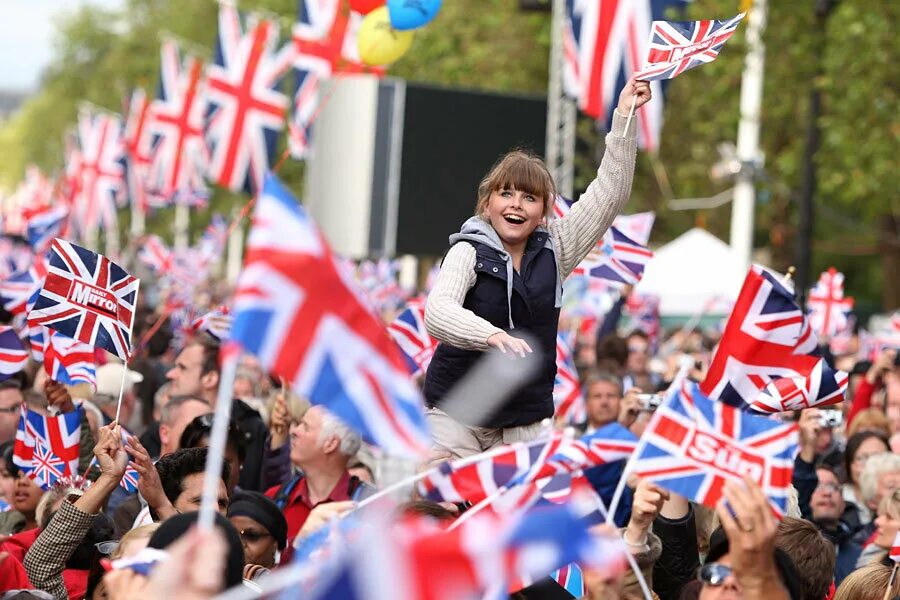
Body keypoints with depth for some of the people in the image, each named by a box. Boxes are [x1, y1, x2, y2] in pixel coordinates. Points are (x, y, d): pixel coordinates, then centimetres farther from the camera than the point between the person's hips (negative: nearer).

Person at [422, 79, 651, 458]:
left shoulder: (554, 249, 6)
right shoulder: (468, 252, -7)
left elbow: (610, 193, 1)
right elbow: (437, 313, -24)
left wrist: (624, 117, -7)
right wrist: (491, 335, -43)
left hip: (526, 419, 3)